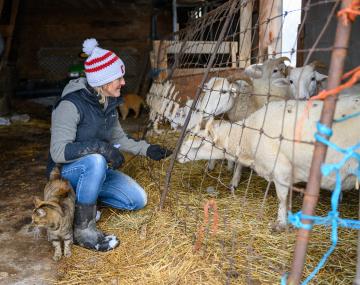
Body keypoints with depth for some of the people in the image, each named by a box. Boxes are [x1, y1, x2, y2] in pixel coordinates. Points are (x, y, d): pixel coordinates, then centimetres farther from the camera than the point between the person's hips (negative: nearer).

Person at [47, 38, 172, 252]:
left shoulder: (109, 102, -2)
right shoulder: (71, 105, -26)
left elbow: (118, 138, 11)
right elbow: (58, 152, -31)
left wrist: (147, 149, 0)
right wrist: (100, 147, -41)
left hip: (96, 170, 7)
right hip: (66, 172, -7)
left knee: (138, 200, -2)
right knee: (95, 161, -40)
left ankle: (81, 198, 9)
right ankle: (83, 230, -24)